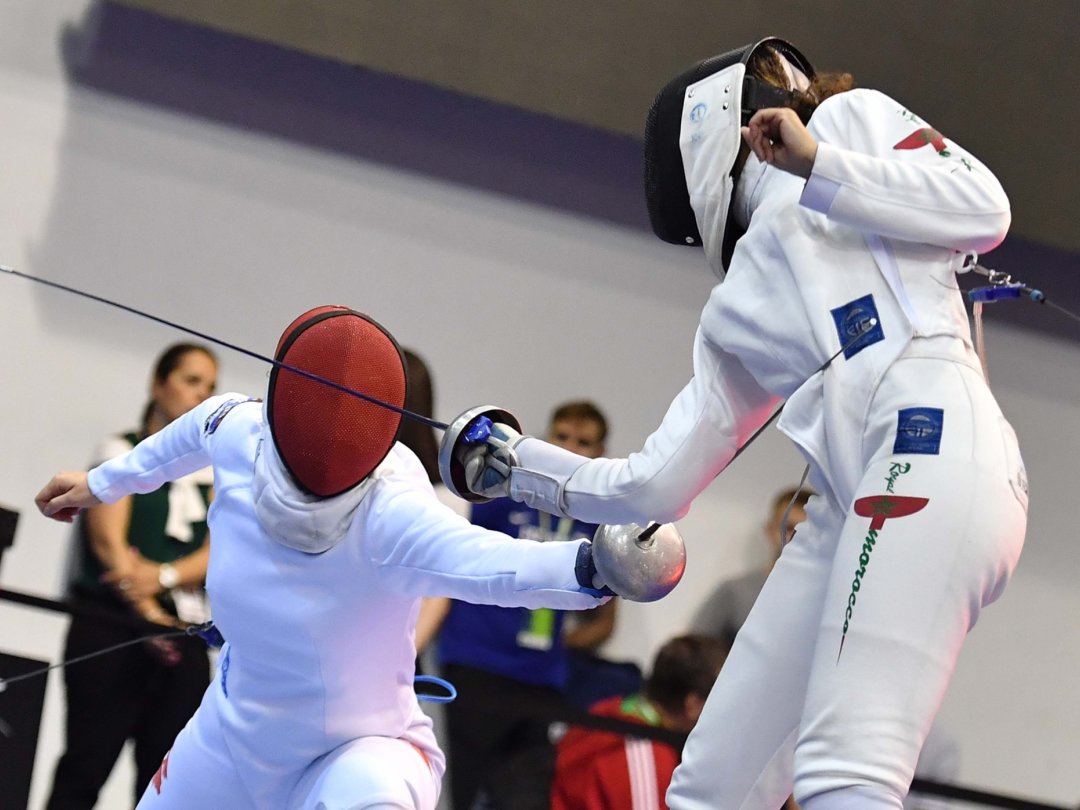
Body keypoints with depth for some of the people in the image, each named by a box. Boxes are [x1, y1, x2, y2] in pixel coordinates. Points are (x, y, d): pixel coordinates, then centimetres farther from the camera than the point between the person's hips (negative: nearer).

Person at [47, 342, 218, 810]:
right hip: (113, 624, -5)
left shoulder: (209, 473, 19)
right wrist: (147, 612, -23)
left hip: (184, 634, 5)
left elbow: (218, 554, 5)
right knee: (84, 771, -11)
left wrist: (164, 576, -17)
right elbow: (108, 540, -8)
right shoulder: (122, 452, 5)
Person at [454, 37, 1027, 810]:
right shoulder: (738, 311, 32)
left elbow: (984, 210, 2)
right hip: (855, 498, 8)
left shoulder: (852, 117, 19)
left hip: (932, 438, -8)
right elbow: (656, 484, 31)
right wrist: (517, 465, 30)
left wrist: (819, 166, -2)